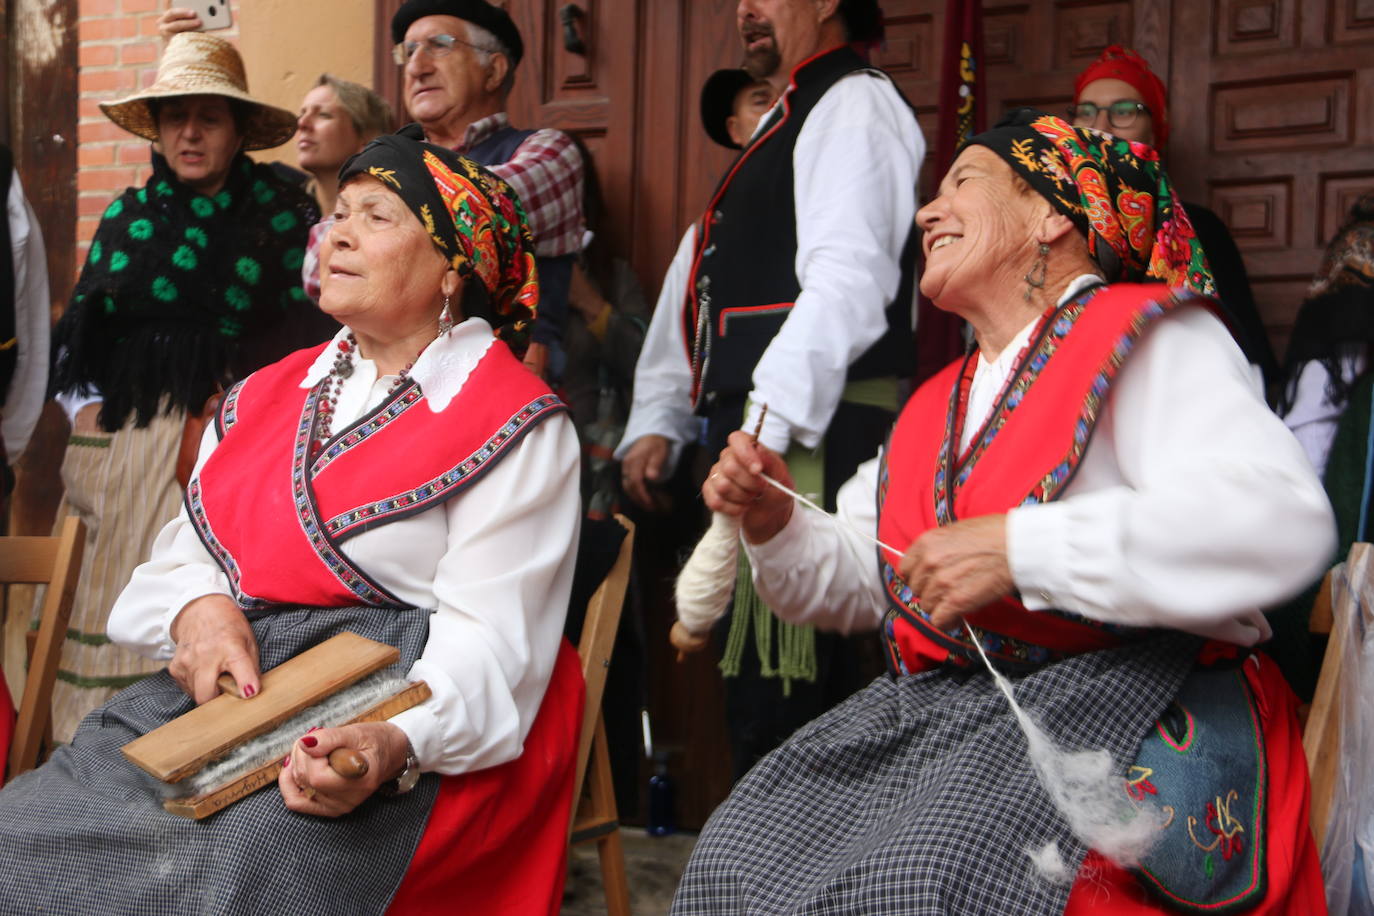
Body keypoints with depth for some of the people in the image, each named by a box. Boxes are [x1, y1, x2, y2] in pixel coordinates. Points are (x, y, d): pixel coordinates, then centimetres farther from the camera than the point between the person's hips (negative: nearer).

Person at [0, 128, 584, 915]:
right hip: (222, 685, 6)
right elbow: (187, 551, 16)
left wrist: (397, 744, -28)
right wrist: (199, 609, -9)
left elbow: (488, 636, -10)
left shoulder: (516, 426, -2)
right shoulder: (273, 394, 19)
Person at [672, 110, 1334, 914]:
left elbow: (1279, 521, -22)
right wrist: (772, 523, 4)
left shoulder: (1143, 339, -5)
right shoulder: (936, 407, 19)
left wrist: (1018, 548, -23)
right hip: (933, 714, 7)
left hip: (1123, 711, -7)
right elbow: (853, 588, 26)